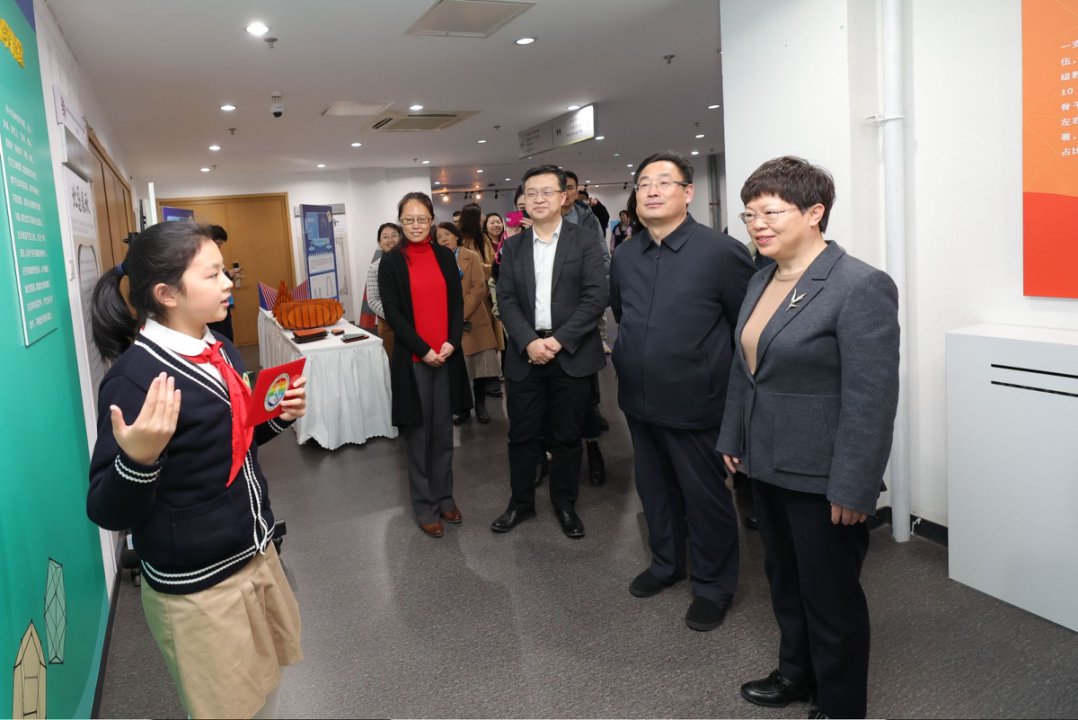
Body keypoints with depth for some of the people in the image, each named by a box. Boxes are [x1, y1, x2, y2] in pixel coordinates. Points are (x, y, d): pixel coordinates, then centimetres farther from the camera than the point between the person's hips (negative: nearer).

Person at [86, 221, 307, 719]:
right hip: (195, 586, -7)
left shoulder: (220, 348, 2)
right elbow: (109, 513, -20)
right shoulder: (134, 375, -23)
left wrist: (280, 416, -2)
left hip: (255, 554, 7)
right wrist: (138, 459, -39)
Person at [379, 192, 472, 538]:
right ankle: (425, 506, 16)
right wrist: (424, 350, -14)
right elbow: (392, 312, -7)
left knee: (443, 430, 11)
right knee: (419, 433, 4)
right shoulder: (391, 261, -3)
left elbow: (457, 302, 6)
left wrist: (451, 342, -9)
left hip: (447, 356, 3)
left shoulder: (445, 256, 7)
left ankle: (444, 497, 25)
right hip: (412, 359, -3)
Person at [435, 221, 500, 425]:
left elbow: (479, 288, -7)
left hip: (473, 320, -1)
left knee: (480, 365, 2)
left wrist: (461, 314, -15)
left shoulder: (471, 257, 2)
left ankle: (481, 406, 17)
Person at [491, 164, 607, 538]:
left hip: (571, 354, -2)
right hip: (525, 354, 2)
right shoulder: (513, 246, 9)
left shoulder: (584, 242, 0)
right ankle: (521, 502, 26)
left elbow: (596, 296, -8)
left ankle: (565, 503, 26)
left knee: (567, 435, 9)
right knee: (522, 434, 9)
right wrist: (529, 342, -14)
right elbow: (506, 300, 2)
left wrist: (560, 340, -15)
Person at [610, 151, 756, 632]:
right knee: (654, 489, 21)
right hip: (639, 402, 6)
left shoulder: (721, 251, -13)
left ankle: (713, 586, 28)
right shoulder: (624, 257, 5)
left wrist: (731, 385, -2)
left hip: (695, 404, -6)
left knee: (706, 498, 8)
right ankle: (666, 563, 42)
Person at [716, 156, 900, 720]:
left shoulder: (861, 286, -17)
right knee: (783, 579, 22)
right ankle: (797, 673, 43)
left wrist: (853, 489, -20)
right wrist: (732, 438, 13)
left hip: (820, 477, -7)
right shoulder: (761, 280, 7)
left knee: (831, 595, 10)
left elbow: (872, 400, -20)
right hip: (767, 464, 7)